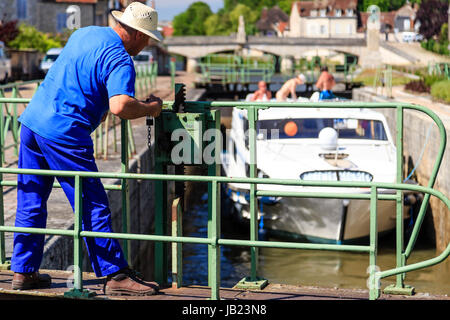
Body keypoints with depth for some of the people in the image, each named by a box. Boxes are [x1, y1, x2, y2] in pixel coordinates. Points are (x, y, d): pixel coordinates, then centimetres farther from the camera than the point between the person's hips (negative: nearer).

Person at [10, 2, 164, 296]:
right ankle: (116, 275, 4)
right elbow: (120, 106, -27)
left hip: (33, 120, 9)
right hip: (63, 134, -8)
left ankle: (23, 271, 21)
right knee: (93, 206, -1)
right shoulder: (120, 60, -11)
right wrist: (150, 108, -9)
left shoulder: (85, 33, 16)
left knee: (31, 201, 14)